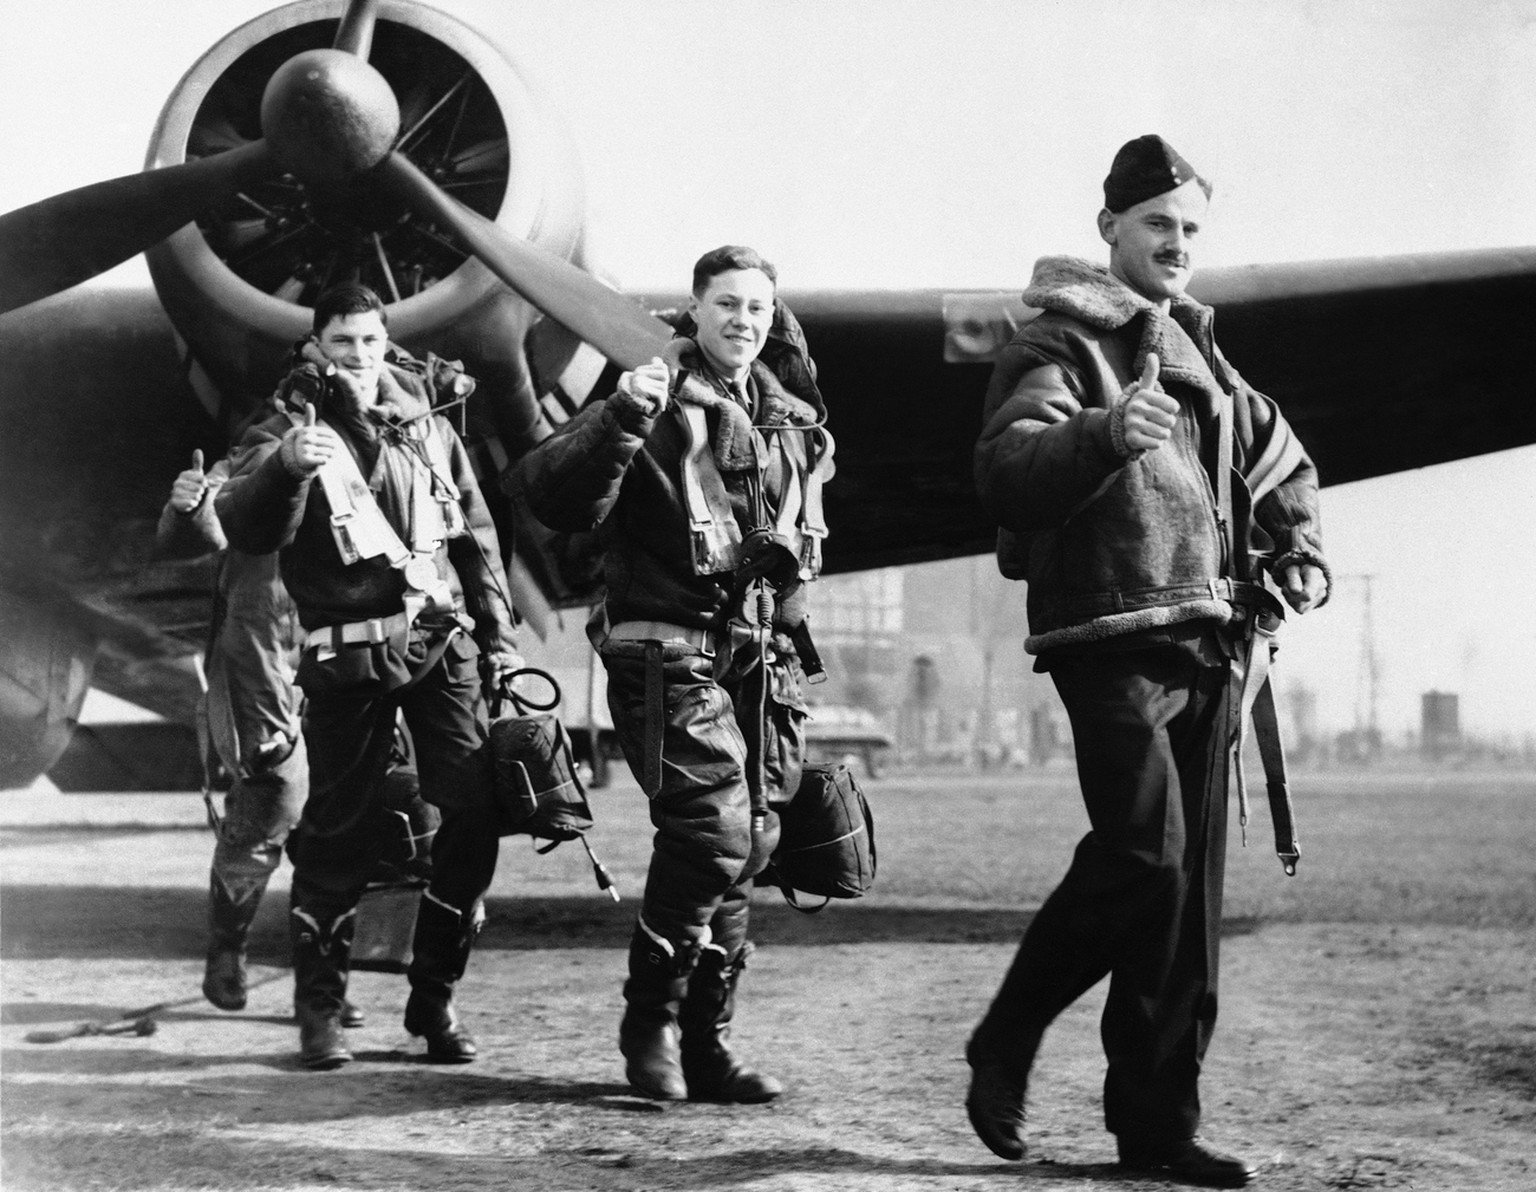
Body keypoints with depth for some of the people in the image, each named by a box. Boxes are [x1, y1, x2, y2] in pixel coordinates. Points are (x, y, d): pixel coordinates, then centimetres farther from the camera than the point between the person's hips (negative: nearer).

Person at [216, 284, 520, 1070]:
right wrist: (285, 468, -34)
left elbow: (476, 538, 20)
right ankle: (320, 1008, 14)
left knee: (475, 813, -6)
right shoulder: (289, 431, 2)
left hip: (442, 641, 3)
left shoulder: (427, 427, 14)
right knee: (338, 835, 0)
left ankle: (434, 998, 7)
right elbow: (242, 529, -15)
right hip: (348, 652, -3)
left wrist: (499, 637, 16)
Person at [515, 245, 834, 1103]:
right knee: (713, 829, -18)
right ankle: (651, 1021, 0)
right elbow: (554, 498, -17)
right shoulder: (658, 405, -4)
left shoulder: (793, 419, 16)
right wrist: (621, 417, -30)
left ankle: (705, 1040, 14)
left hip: (765, 654, 7)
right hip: (671, 650, -7)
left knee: (749, 843, 5)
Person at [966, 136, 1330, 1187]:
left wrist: (1300, 556, 18)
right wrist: (1105, 434, -35)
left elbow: (1284, 462, 35)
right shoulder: (1060, 344, 0)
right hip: (1112, 637, -7)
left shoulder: (1197, 353, 22)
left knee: (1192, 887, 4)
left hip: (1208, 647, 7)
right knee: (1143, 856, -19)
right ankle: (1005, 1043, 2)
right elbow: (1005, 469, -18)